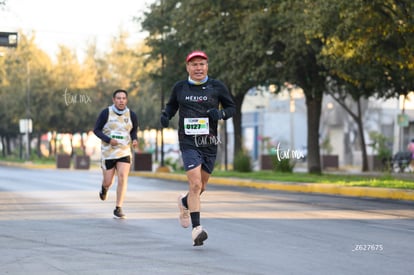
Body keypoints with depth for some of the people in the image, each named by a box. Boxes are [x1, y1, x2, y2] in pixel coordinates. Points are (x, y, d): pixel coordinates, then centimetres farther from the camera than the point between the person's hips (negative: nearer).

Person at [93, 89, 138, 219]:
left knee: (122, 177, -16)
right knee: (108, 182, 5)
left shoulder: (131, 115, 0)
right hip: (108, 152, -1)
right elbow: (96, 129, -3)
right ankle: (104, 187, 46)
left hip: (124, 152, 1)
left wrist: (134, 140, -7)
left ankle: (118, 209, -10)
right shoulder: (106, 113, -7)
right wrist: (108, 140, -18)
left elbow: (134, 130, 15)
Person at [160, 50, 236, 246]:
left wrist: (221, 114, -11)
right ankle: (197, 228, -15)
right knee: (195, 184, -17)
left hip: (209, 143, 2)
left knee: (201, 187, 13)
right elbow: (172, 105, 21)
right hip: (188, 142, -2)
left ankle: (184, 203, 46)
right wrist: (166, 114, 0)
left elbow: (232, 107, 10)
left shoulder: (217, 87, 3)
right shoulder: (180, 88, 5)